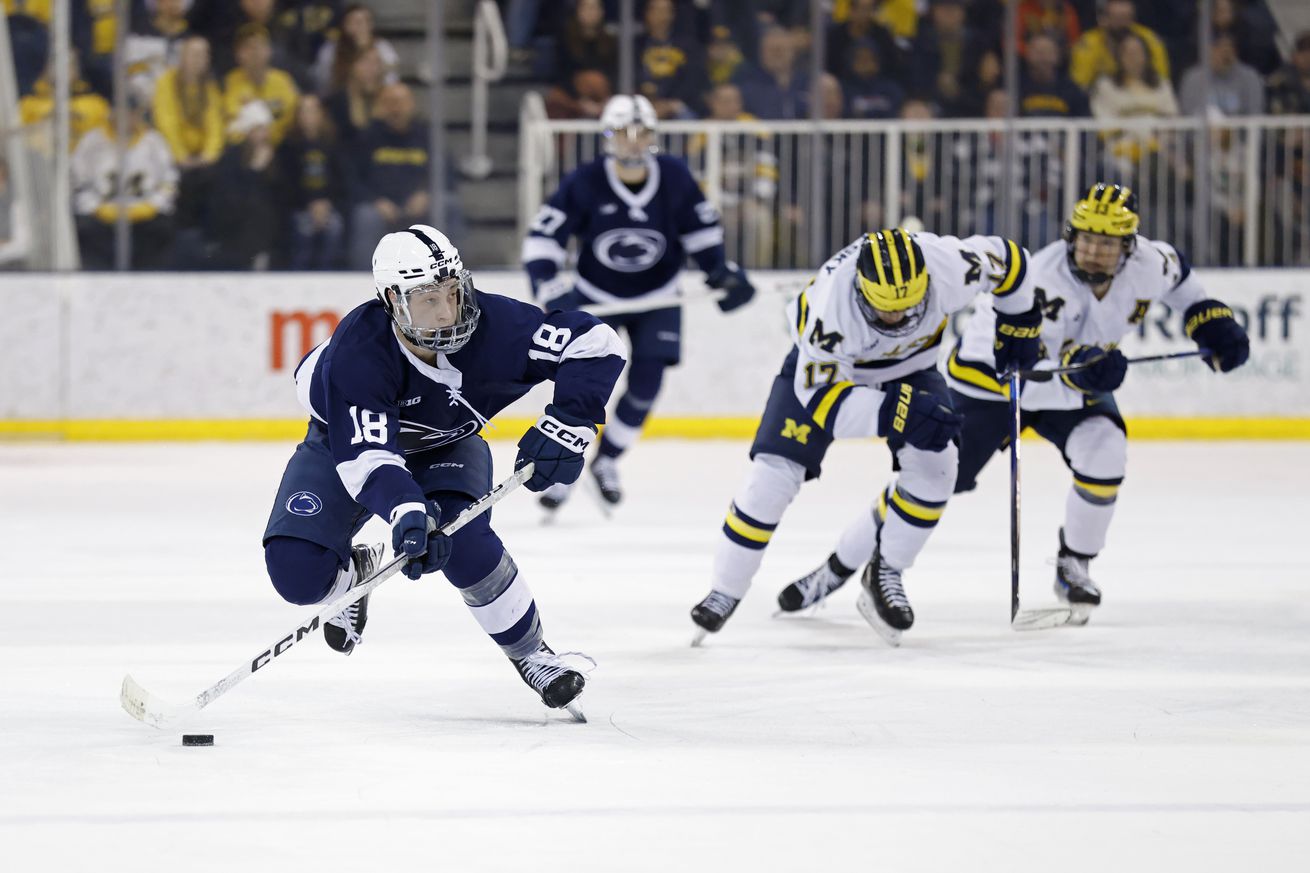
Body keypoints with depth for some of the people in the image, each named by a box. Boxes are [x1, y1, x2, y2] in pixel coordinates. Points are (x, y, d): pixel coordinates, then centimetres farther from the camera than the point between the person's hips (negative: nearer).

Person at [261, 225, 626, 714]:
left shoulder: (490, 325, -31)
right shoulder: (356, 353, -39)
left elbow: (596, 344, -25)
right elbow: (366, 455, -46)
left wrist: (566, 427, -35)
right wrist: (405, 509, -64)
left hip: (444, 447, 1)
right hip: (344, 441, -1)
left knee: (461, 540, -30)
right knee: (297, 572, -19)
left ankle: (529, 652, -7)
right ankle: (355, 573, 19)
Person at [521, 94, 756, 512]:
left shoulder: (674, 176, -15)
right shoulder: (585, 183, -23)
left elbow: (701, 226, 1)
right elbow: (543, 235, -20)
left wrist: (720, 270, -8)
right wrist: (549, 288, -31)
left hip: (655, 299, 2)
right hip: (595, 296, -2)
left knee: (645, 383, -6)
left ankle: (607, 461, 16)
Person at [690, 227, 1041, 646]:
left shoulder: (950, 265, -33)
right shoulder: (831, 302, -41)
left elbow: (1007, 260, -12)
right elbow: (819, 394, -37)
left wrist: (1019, 324, -1)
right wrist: (893, 413, -50)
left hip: (910, 368, 3)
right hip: (825, 367, -3)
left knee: (934, 466, -19)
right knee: (775, 470, -15)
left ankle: (884, 572, -1)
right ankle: (726, 591, -1)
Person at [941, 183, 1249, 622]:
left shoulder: (1147, 265, -19)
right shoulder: (1044, 281, -37)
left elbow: (1176, 276, 8)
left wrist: (1213, 324, 0)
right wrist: (1073, 373, -58)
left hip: (1079, 377, 4)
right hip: (991, 371, -4)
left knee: (1104, 452, -21)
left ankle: (1073, 565, -2)